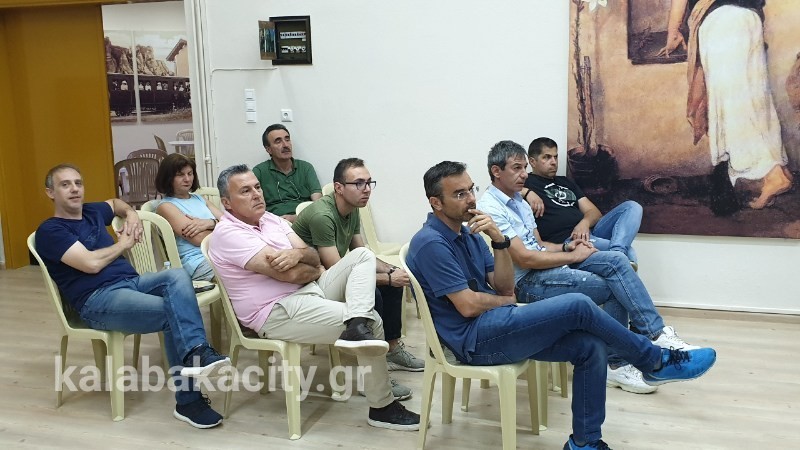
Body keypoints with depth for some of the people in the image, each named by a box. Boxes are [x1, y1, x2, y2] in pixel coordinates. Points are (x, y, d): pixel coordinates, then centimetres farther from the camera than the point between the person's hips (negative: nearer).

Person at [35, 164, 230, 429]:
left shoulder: (92, 212, 22)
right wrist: (123, 244, 2)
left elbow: (115, 202, 47)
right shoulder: (50, 231, -1)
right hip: (97, 299, -7)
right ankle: (189, 400, -30)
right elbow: (92, 263, -14)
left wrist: (131, 214, 24)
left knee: (177, 276, -27)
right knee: (171, 313, -30)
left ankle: (195, 352, -40)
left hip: (131, 282, 7)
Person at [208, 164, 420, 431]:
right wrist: (317, 271, 0)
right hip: (279, 313, -9)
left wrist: (298, 254, -17)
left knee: (362, 255, 1)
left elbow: (314, 256, 7)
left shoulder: (270, 219, 13)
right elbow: (290, 274, -22)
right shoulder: (229, 234, -15)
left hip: (310, 290, 9)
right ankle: (382, 408, -3)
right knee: (374, 321, -17)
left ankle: (357, 326, -26)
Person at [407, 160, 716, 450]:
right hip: (475, 339, -9)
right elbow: (468, 306, -19)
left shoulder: (468, 233, 14)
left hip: (496, 325, 9)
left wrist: (499, 240, -8)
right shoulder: (430, 243, -15)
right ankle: (655, 362, 1)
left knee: (590, 346, -7)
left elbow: (504, 287, 7)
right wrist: (505, 301, 0)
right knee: (577, 306, -19)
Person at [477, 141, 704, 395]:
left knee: (615, 261, -13)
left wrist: (566, 247, -1)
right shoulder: (491, 209, -15)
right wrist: (572, 257, -11)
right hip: (527, 282, -8)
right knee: (616, 288, -16)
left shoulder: (518, 201, 17)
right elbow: (524, 259, -20)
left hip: (548, 264, 8)